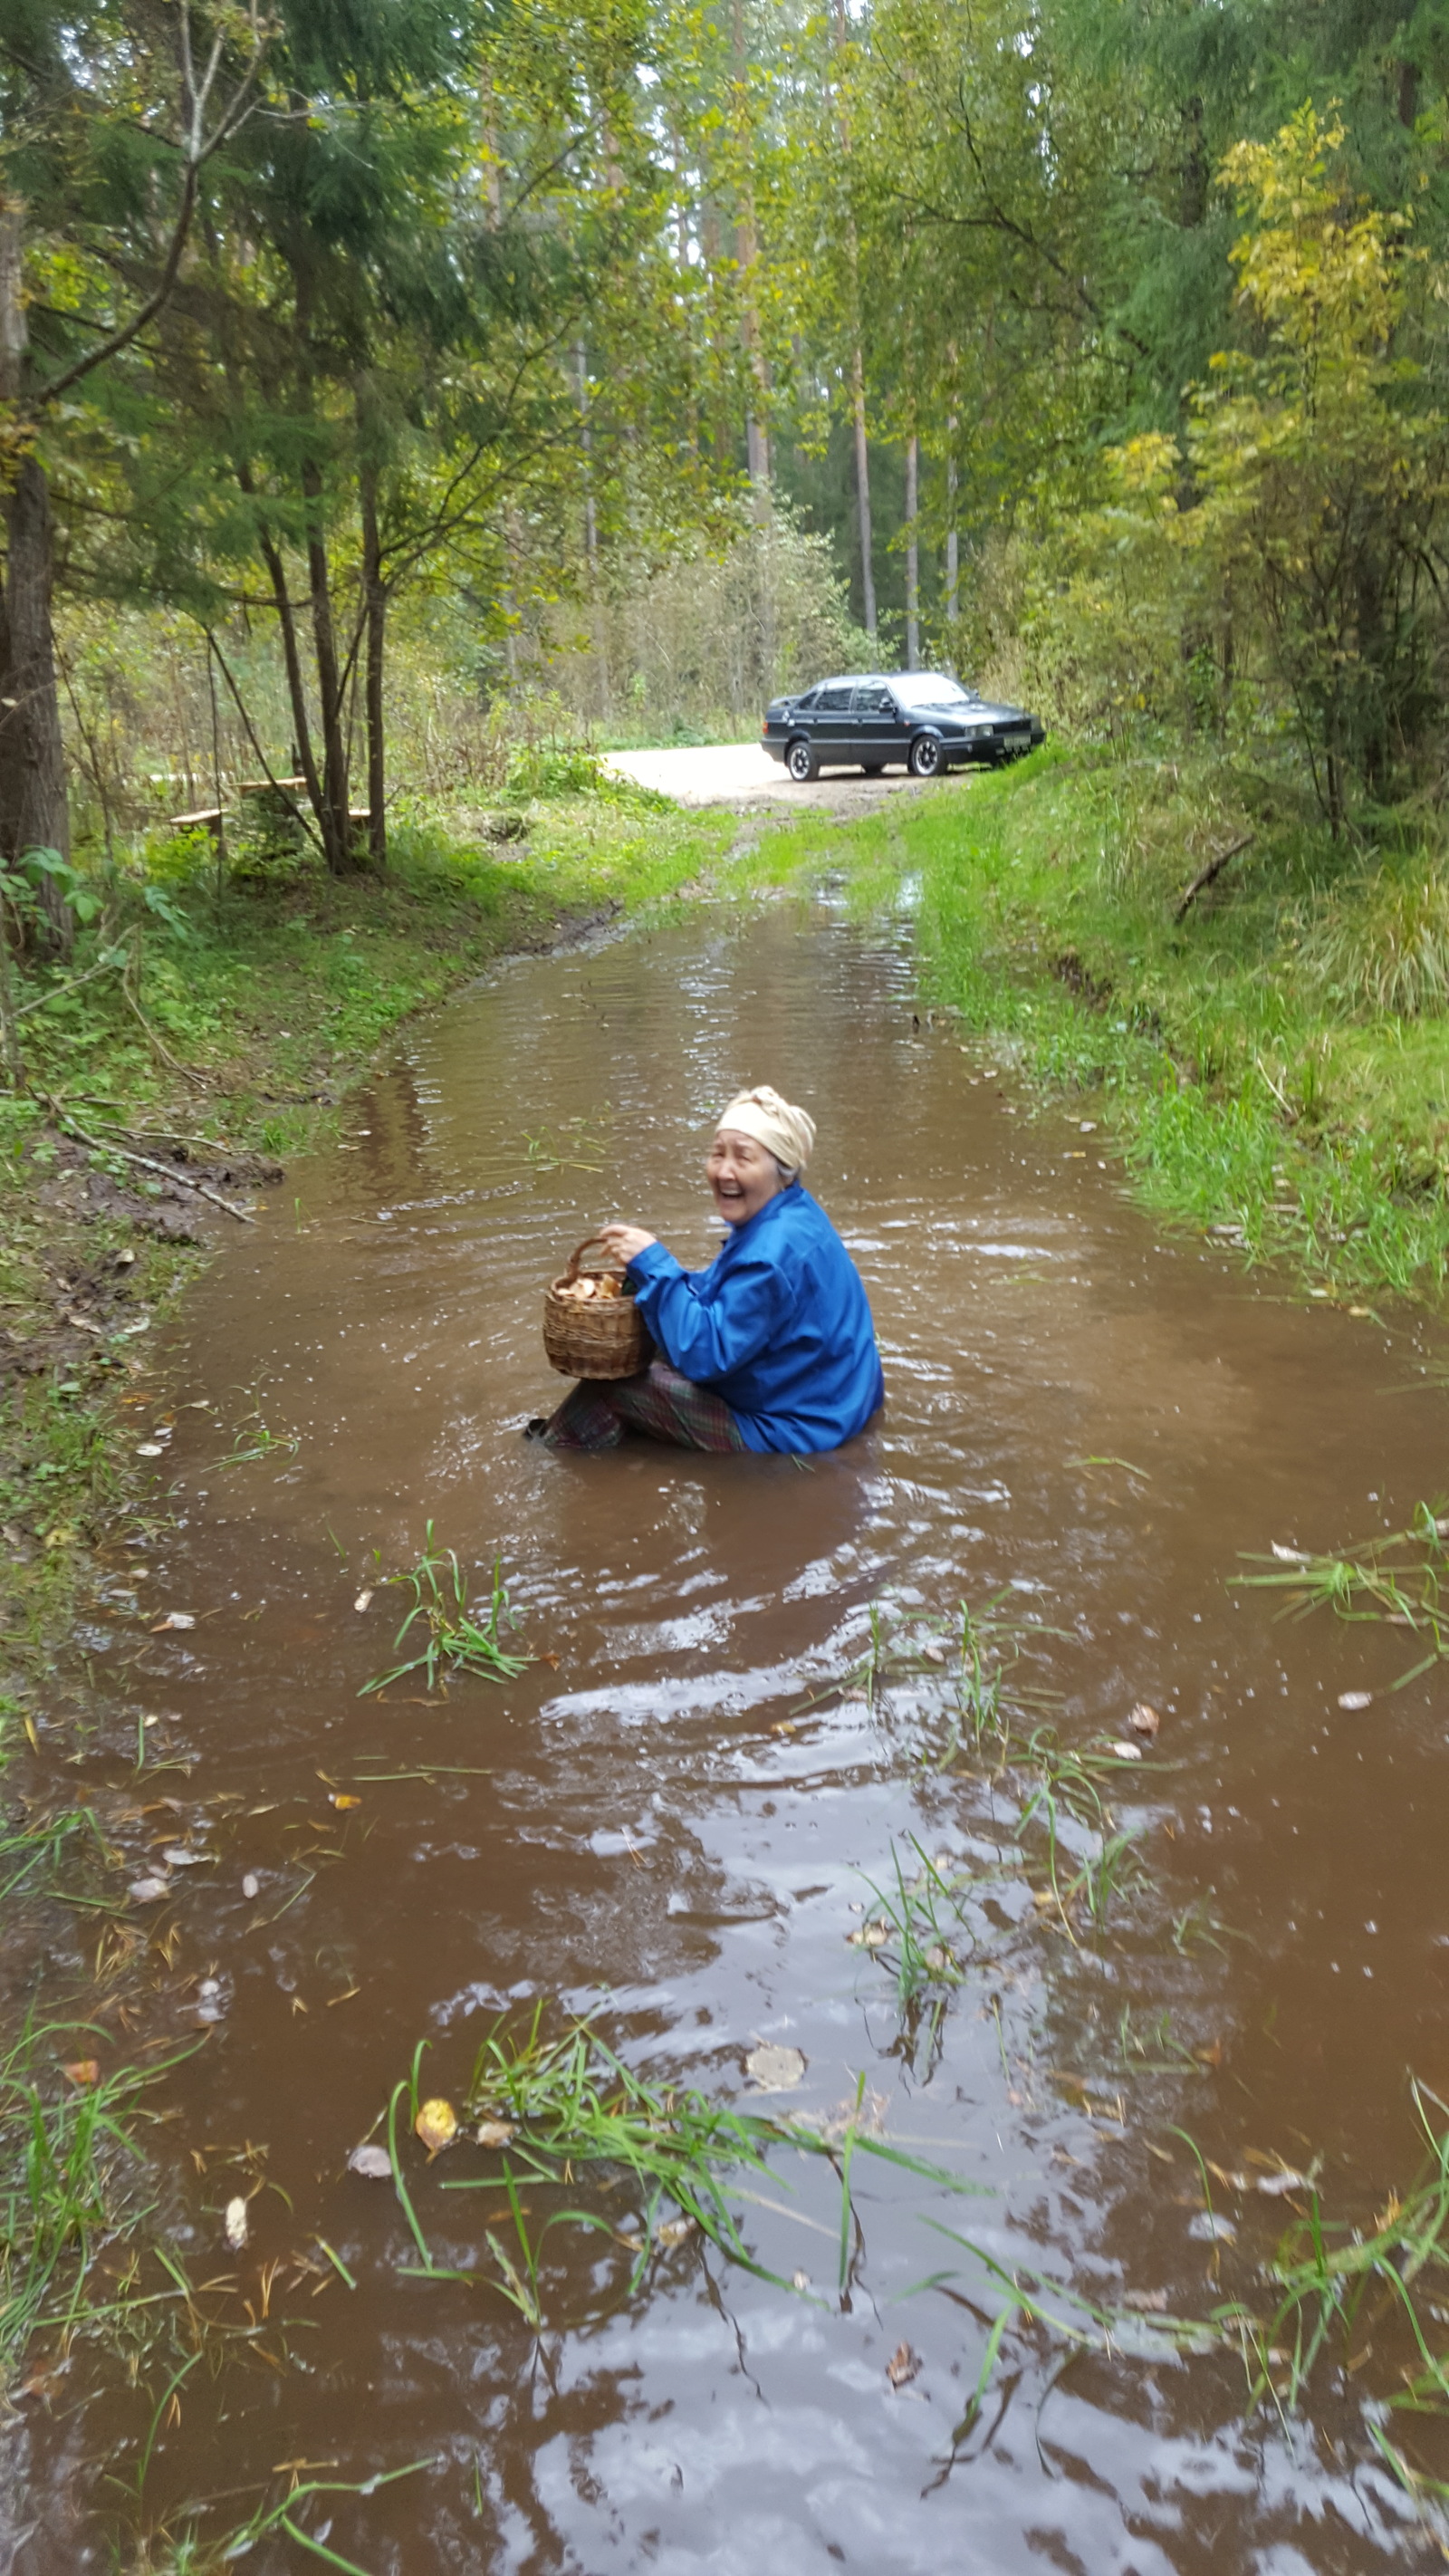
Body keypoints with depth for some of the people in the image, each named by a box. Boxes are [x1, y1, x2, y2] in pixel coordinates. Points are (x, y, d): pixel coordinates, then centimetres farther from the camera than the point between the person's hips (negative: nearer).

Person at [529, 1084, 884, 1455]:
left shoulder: (775, 1254, -30)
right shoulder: (790, 1215, 1)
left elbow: (705, 1355, -28)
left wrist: (654, 1265, -24)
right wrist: (648, 1269, -2)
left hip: (785, 1433, -10)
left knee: (610, 1385, -3)